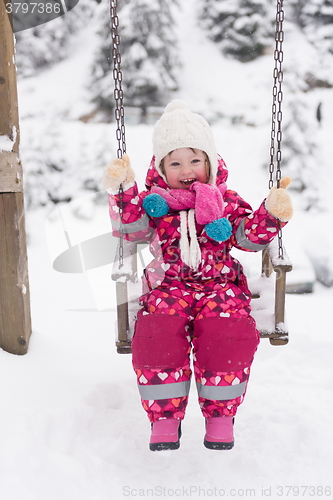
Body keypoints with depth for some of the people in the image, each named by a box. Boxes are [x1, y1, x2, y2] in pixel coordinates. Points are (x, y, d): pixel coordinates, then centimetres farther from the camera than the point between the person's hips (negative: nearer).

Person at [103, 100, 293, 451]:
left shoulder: (226, 201, 14)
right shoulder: (154, 201, 13)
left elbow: (250, 236, 8)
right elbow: (131, 226, -1)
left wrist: (272, 213, -9)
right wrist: (123, 189, -13)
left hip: (219, 285, 0)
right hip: (168, 287, 0)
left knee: (229, 335, -30)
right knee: (155, 336, -30)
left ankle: (220, 413, -7)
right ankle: (164, 415, -11)